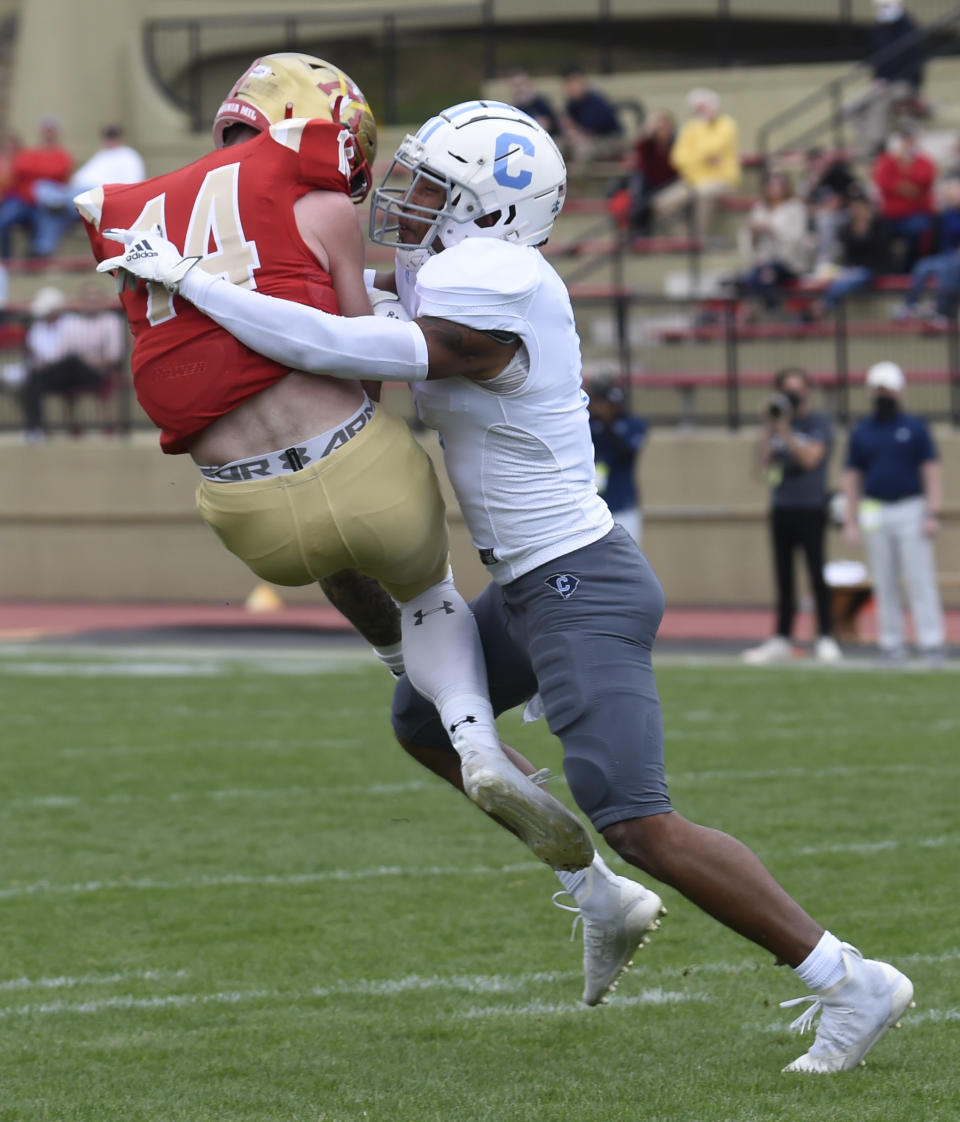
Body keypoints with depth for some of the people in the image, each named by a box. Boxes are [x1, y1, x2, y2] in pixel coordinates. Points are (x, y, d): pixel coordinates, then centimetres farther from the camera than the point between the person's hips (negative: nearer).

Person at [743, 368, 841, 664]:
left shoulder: (818, 422, -1)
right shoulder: (777, 423, 13)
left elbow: (810, 457, -13)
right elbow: (763, 461, 5)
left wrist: (785, 430, -17)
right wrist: (768, 426, -3)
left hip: (810, 508, -5)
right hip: (781, 508, 5)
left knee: (816, 574, -7)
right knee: (783, 576, 7)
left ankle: (825, 638, -3)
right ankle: (781, 639, 11)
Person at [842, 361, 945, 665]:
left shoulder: (915, 427, 4)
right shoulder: (861, 432, 10)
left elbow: (931, 471, 0)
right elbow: (852, 477, 11)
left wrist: (933, 514, -9)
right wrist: (851, 522, 3)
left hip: (911, 511, -2)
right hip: (875, 512, 2)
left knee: (920, 579, -7)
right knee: (884, 583, 3)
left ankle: (931, 644, -8)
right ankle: (891, 644, 6)